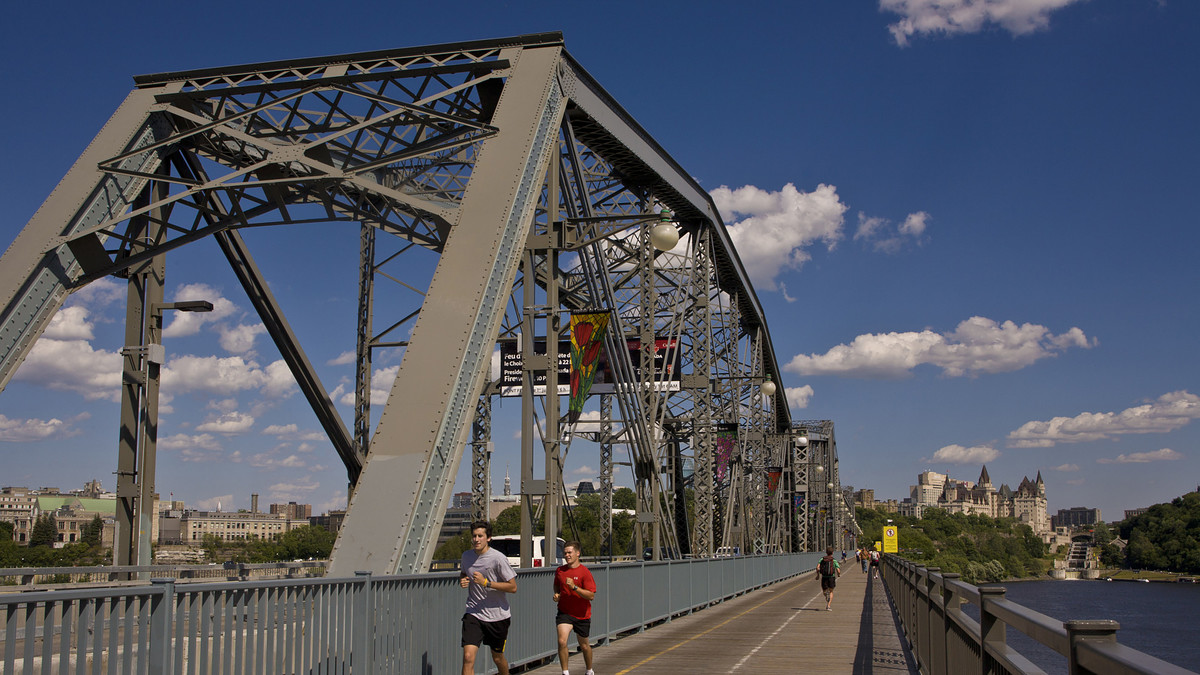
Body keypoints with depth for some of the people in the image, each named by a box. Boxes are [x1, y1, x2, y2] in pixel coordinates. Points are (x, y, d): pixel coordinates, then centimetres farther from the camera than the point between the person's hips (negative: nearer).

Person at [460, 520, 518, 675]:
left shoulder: (498, 558, -15)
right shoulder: (466, 555, 1)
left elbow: (513, 587, -14)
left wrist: (486, 582, -22)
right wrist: (462, 581, -1)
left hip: (498, 616, -3)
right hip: (473, 614, 3)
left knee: (497, 657, 14)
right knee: (468, 656, -15)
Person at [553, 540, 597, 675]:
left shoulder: (585, 572, -13)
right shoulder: (559, 571, 0)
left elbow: (591, 595, -18)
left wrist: (574, 587, -28)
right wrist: (556, 594, 0)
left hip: (581, 615, -2)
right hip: (564, 612, 2)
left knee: (584, 646, 13)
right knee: (562, 641, -19)